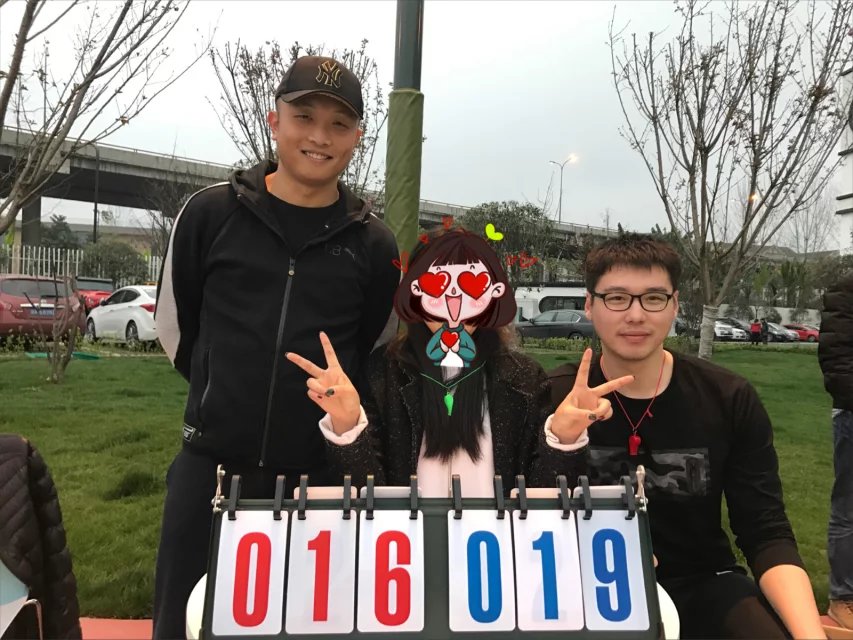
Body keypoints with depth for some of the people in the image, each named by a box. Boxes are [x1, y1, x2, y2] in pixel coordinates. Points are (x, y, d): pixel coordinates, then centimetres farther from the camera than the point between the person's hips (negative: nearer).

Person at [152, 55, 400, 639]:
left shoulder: (372, 243, 0)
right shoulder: (213, 212, -2)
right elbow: (173, 321, 8)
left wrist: (330, 406, 7)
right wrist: (225, 392, 10)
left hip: (319, 472, 1)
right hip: (212, 462, 0)